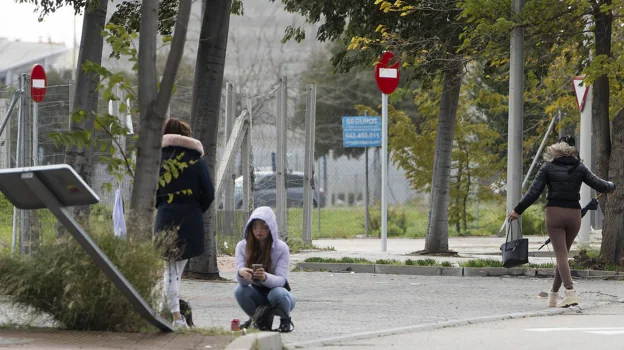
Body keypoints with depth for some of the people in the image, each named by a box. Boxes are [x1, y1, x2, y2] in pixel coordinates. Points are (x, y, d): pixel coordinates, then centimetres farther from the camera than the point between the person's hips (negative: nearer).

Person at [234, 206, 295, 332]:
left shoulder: (281, 248, -17)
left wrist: (265, 277, -47)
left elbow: (281, 280, -24)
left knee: (277, 293, -36)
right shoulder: (242, 246, -10)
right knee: (240, 291, -28)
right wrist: (241, 273, -44)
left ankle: (285, 320, -2)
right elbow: (243, 282, -18)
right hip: (258, 295, 2)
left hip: (279, 293, -2)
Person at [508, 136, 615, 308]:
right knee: (563, 254, 14)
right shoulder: (579, 168, 6)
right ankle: (553, 295, 19)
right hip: (574, 214, 3)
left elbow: (534, 192, -3)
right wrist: (611, 186, 29)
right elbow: (599, 185, 6)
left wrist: (517, 210, 3)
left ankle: (570, 292, -25)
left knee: (561, 254, -7)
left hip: (554, 212, -3)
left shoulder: (548, 168, 1)